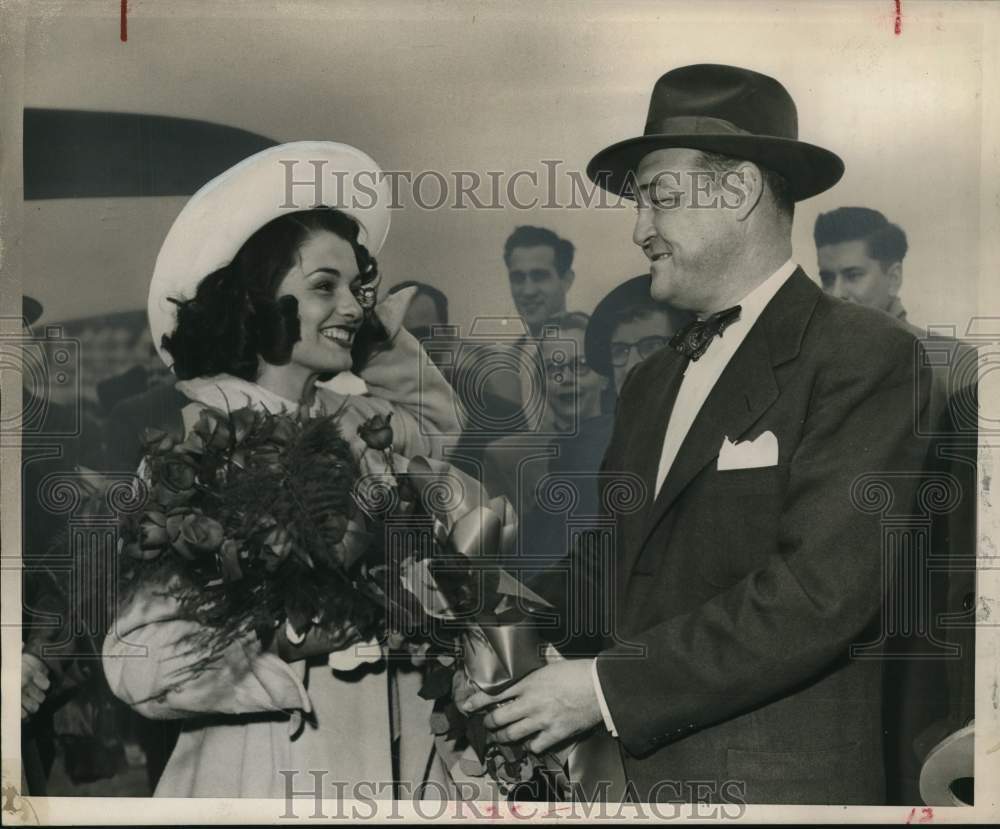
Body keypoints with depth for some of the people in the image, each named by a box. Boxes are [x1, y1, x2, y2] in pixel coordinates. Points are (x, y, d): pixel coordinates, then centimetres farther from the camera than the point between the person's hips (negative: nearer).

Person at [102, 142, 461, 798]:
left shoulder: (343, 427, 1)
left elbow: (434, 424, 22)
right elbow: (140, 658, -21)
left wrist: (384, 335, 10)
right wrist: (310, 658, -21)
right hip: (267, 775, -6)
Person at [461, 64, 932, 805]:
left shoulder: (865, 357, -12)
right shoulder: (651, 382, 11)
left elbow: (819, 590, -21)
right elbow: (611, 555, 10)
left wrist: (605, 687, -18)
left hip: (778, 781, -5)